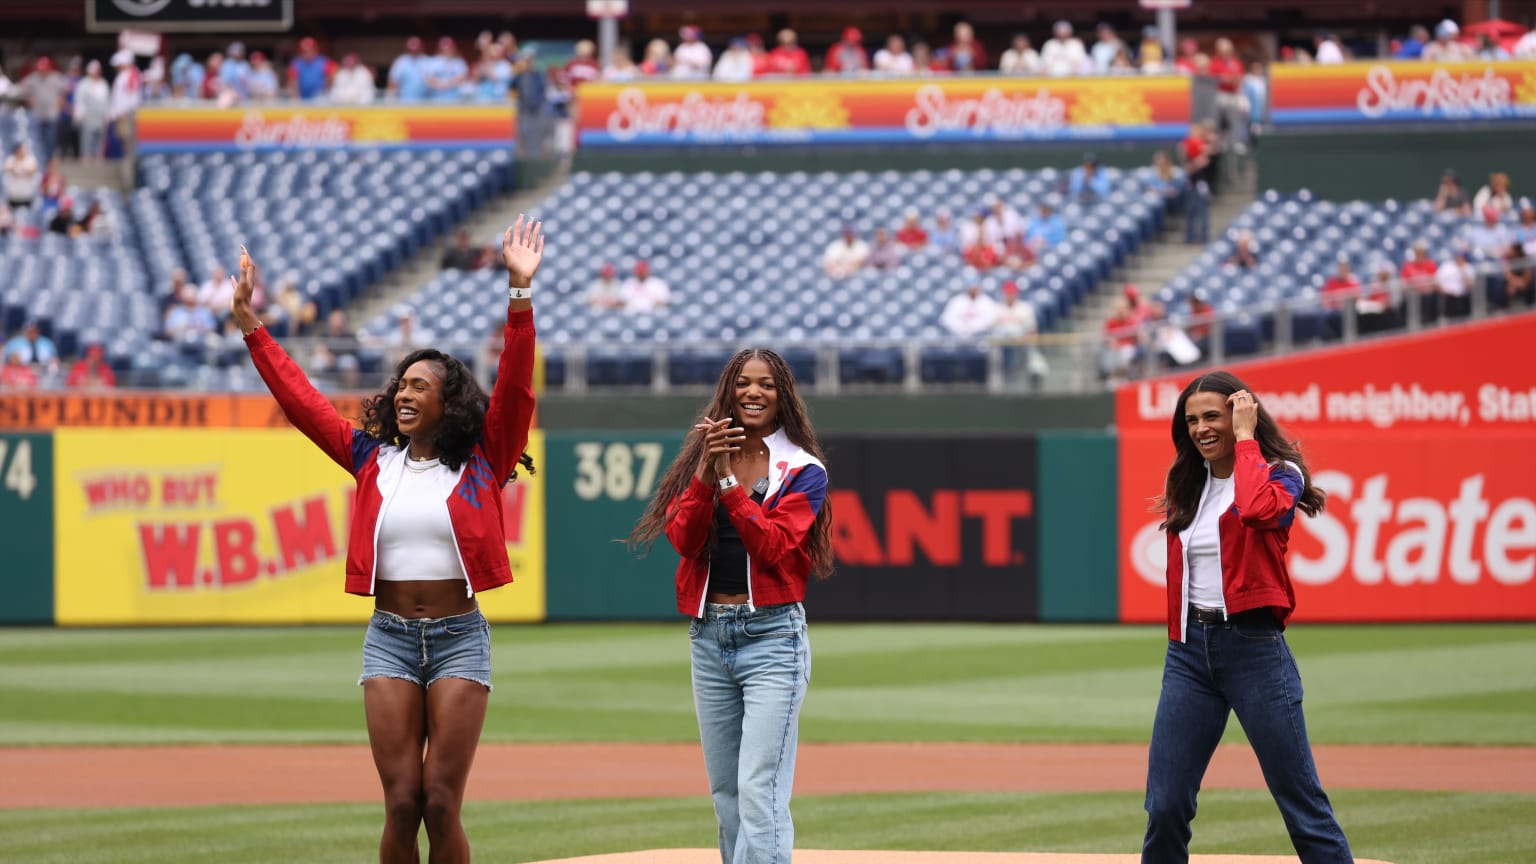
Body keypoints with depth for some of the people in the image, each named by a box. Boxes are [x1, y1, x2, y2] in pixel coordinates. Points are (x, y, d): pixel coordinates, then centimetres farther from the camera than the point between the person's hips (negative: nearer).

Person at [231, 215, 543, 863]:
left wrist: (520, 294, -21)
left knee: (441, 803, -6)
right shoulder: (373, 458, 9)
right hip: (390, 635, 2)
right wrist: (249, 325, 5)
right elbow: (299, 398, 10)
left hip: (459, 636, -2)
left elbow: (514, 390, -10)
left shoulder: (481, 463, 1)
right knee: (401, 802, -3)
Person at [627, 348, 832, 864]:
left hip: (772, 636, -5)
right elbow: (683, 539, -5)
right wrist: (707, 471, -17)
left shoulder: (803, 471, 0)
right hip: (708, 637, 5)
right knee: (725, 796, 9)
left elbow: (773, 545, -14)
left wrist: (729, 479, -18)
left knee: (759, 792, -15)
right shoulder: (700, 459, 10)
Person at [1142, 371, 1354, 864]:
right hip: (1190, 650, 5)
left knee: (1302, 804, -4)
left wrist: (1245, 437, -16)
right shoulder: (1186, 486, 13)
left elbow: (1258, 511, -28)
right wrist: (1181, 647, 13)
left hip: (1254, 647, -5)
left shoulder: (1279, 475, -4)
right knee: (1165, 806, 2)